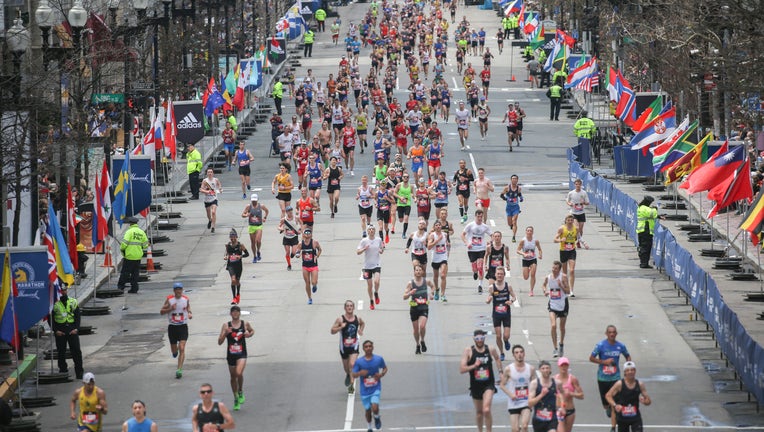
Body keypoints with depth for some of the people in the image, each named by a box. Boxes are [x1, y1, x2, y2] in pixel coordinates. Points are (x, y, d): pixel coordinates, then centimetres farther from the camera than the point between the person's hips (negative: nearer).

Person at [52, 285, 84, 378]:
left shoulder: (73, 302, 8)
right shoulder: (54, 303, 1)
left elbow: (78, 316, 8)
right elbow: (51, 318, 2)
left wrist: (76, 328, -5)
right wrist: (55, 330, -8)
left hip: (72, 330, 1)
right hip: (60, 331, -1)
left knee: (76, 351, -5)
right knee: (61, 351, 4)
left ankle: (79, 372, -2)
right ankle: (63, 370, 15)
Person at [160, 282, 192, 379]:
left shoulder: (186, 299, 0)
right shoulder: (169, 299, -4)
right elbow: (161, 312, -2)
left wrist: (190, 314, -9)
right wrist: (170, 308, -18)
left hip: (183, 326, -1)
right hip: (172, 326, 1)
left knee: (182, 349, -14)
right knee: (174, 350, 10)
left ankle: (179, 370, -14)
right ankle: (175, 351, 48)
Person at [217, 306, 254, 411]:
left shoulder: (245, 324, -1)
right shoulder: (226, 325, -4)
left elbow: (252, 331, 21)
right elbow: (219, 342, -5)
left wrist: (249, 335, -2)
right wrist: (225, 333, -23)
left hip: (241, 354, -2)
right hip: (230, 354, 2)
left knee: (239, 373, -25)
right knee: (233, 377, 13)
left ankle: (240, 392, 2)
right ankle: (236, 399, 31)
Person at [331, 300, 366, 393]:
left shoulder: (357, 318, -1)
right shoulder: (340, 319, -9)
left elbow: (363, 323, 24)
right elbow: (332, 331, -9)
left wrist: (361, 330, 6)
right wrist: (341, 327, -25)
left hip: (354, 346, 0)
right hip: (344, 346, 0)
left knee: (352, 364, -20)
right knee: (346, 367, 16)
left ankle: (351, 385, -19)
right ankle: (348, 375, 51)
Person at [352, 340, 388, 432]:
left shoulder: (379, 359, -7)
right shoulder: (359, 361, -8)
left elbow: (385, 368, 11)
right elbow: (353, 375, -3)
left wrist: (381, 374, -11)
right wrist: (360, 373, -25)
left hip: (376, 389, -1)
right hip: (365, 390, 1)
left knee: (374, 408, -19)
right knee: (368, 410, 13)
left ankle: (377, 418, 17)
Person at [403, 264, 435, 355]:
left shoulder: (426, 281, -2)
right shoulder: (411, 283, -7)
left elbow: (433, 286, 22)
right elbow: (404, 297, -8)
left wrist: (431, 294, 4)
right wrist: (410, 293, -27)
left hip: (424, 307, 0)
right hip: (414, 308, 0)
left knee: (422, 326, -20)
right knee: (416, 329, 9)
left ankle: (422, 341, 7)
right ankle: (418, 345, 31)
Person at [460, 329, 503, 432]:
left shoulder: (491, 350, -3)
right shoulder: (468, 351, -8)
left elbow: (497, 359, 22)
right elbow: (462, 369, -13)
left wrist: (500, 371, 14)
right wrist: (474, 366, -26)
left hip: (489, 384, -1)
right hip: (475, 385, 1)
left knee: (486, 410, -20)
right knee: (479, 412, 16)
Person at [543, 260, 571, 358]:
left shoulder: (563, 277, -11)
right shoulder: (548, 277, -3)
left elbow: (568, 291, -11)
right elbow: (544, 285, 19)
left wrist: (561, 285, -27)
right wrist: (545, 291, -2)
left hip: (563, 304, -1)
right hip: (553, 304, 1)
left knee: (562, 327, 13)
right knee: (553, 326, -16)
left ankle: (561, 345, 37)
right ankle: (555, 349, -11)